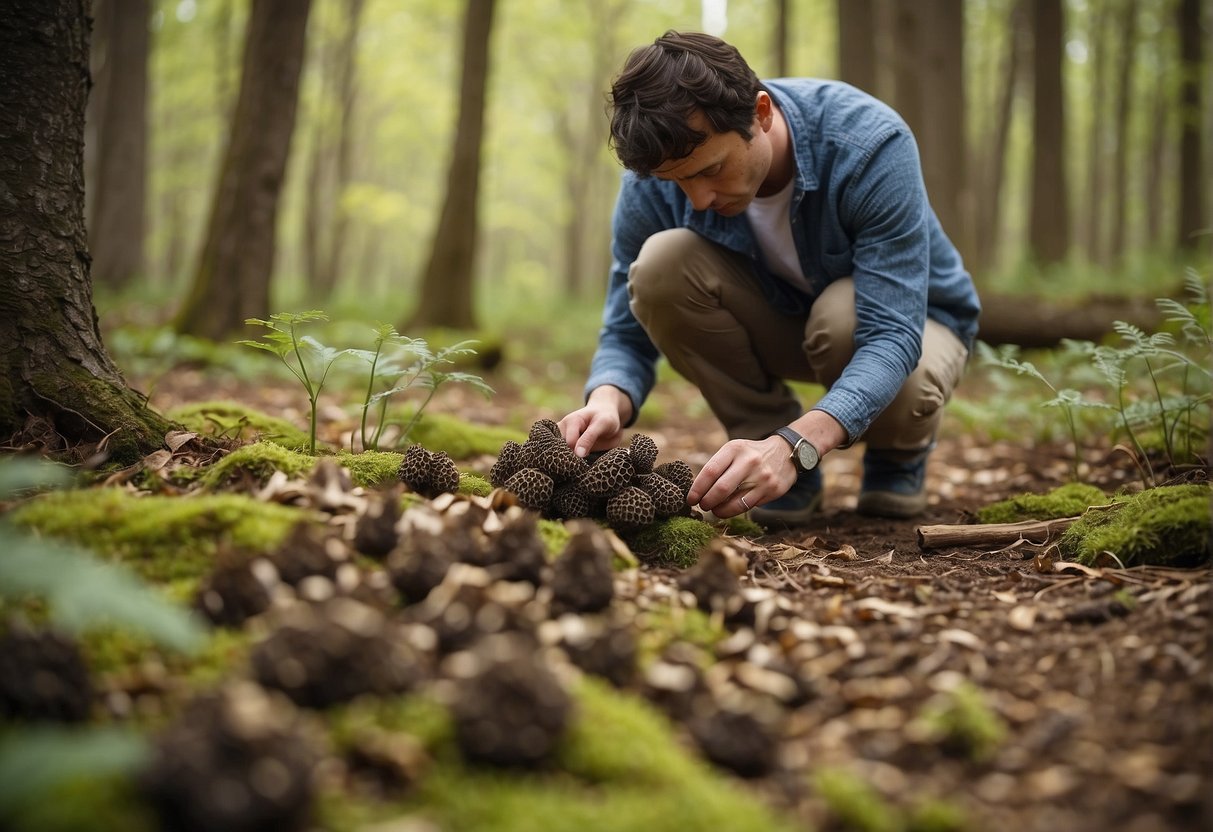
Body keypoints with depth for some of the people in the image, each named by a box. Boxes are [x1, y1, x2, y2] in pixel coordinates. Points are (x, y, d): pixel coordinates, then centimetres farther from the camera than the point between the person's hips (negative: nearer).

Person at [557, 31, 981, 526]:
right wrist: (608, 402, -41)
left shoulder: (871, 145, -34)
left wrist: (795, 446, -55)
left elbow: (893, 335, -39)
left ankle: (899, 451, -2)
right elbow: (627, 333, -16)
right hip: (779, 319, 3)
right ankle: (765, 466, -9)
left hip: (905, 321, -2)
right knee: (661, 263, -27)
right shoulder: (653, 179, -24)